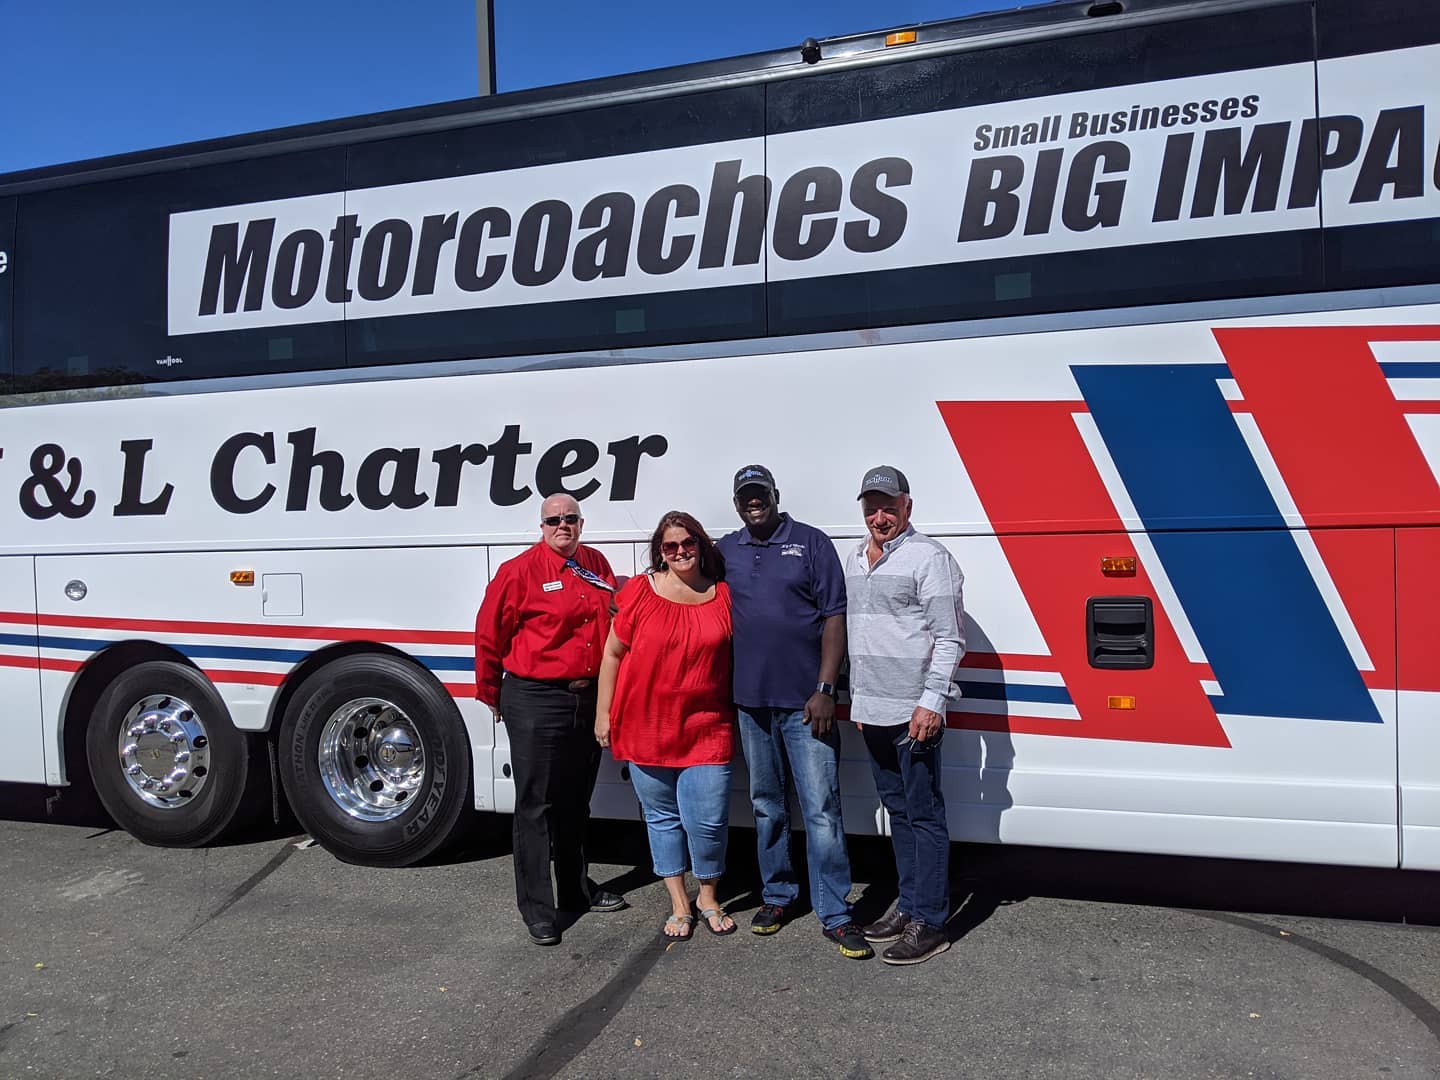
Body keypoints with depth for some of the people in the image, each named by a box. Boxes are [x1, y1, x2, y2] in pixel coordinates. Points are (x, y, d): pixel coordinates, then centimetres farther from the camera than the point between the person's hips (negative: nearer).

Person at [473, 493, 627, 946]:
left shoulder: (597, 565, 8)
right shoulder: (520, 570, -9)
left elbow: (616, 620, 19)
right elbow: (489, 635, -3)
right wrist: (491, 693, 5)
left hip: (589, 700, 6)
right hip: (535, 702, -6)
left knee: (576, 802, 19)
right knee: (536, 805, 1)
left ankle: (577, 890, 34)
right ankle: (538, 910, 10)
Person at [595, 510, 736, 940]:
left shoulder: (723, 595, 3)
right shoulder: (639, 590, -2)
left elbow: (736, 659, 11)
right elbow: (612, 654, 3)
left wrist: (737, 717, 9)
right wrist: (603, 714, 2)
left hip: (706, 729, 0)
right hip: (646, 726, 0)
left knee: (709, 820, -1)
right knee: (662, 816, 11)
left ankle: (708, 897, 24)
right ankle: (679, 903, 28)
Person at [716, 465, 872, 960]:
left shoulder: (811, 543, -1)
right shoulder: (725, 552, 10)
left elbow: (834, 618, -5)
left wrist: (825, 689, -11)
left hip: (804, 702, -4)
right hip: (751, 701, 4)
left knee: (821, 808, -3)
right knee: (767, 806, 15)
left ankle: (835, 914, 6)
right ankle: (777, 896, 29)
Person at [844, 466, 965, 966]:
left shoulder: (929, 557, -9)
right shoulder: (855, 559, 14)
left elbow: (949, 638, -13)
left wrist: (932, 701, -19)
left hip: (914, 713, -8)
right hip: (871, 712, 8)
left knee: (924, 815, -1)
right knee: (898, 811, 16)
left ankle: (930, 923, 7)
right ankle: (908, 905, 27)